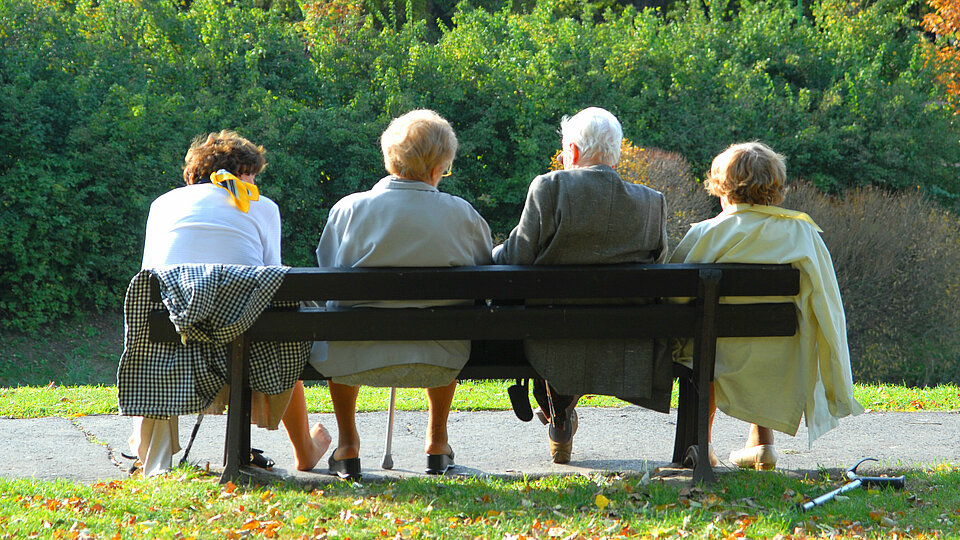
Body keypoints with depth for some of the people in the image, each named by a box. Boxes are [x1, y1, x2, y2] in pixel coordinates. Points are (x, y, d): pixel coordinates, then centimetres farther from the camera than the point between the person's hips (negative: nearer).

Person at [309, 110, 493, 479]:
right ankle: (437, 444, 48)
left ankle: (347, 446, 41)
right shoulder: (461, 215, -10)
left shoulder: (348, 210, -10)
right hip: (438, 362, 1)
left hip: (355, 360, 0)